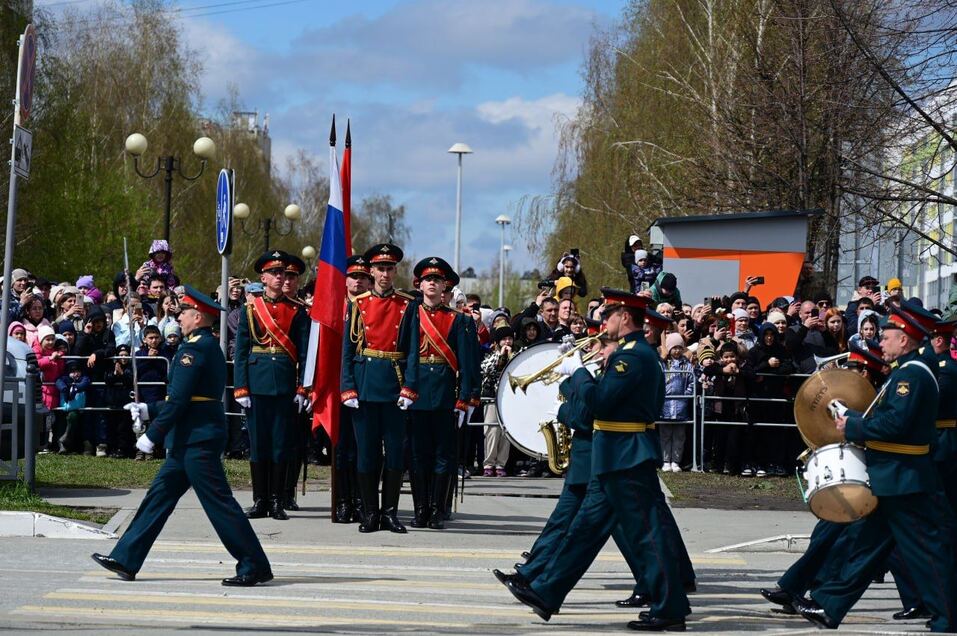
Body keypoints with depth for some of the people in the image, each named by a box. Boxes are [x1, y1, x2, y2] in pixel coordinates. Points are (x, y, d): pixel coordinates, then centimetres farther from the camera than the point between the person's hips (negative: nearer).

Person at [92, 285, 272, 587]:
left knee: (218, 502, -6)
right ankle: (125, 560, 15)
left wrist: (152, 435, -14)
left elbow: (178, 400, -20)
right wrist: (149, 409, 22)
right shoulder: (210, 346, 15)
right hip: (193, 439, 10)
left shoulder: (194, 349, -15)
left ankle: (255, 567, -3)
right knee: (160, 494, 12)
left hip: (197, 440, -10)